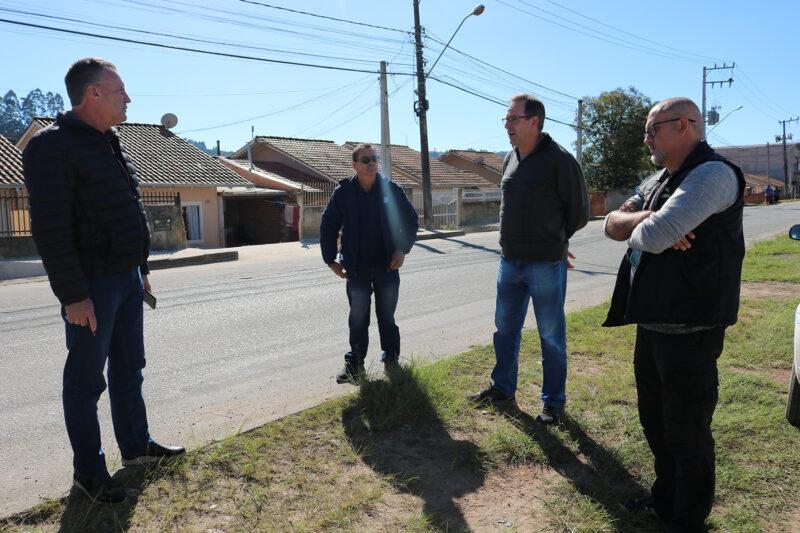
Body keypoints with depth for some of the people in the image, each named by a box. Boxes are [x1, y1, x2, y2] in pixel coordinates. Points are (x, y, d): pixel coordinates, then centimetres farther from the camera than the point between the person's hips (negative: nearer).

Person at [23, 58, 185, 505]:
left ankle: (136, 446, 32)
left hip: (127, 278, 9)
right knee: (86, 380, 4)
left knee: (130, 368, 17)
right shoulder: (53, 145, -14)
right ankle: (88, 471, 18)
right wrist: (73, 295, -21)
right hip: (91, 284, -9)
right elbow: (51, 228, -19)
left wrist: (141, 268, 19)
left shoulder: (110, 145, 14)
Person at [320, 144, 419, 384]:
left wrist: (402, 249, -2)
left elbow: (411, 220, 9)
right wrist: (331, 260, 2)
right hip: (357, 267, 0)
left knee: (387, 317, 10)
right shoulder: (343, 192, -1)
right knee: (358, 318, 6)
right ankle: (355, 362, 19)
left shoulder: (391, 190, 0)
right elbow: (328, 226, 6)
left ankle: (391, 359, 25)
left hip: (388, 265, 0)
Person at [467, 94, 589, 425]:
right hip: (510, 261, 7)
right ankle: (503, 389, 32)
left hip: (546, 265, -7)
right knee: (505, 328, 16)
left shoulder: (559, 160, -11)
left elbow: (579, 213, -5)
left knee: (551, 336, 6)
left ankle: (553, 401, 21)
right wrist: (517, 242, 14)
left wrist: (553, 240, 6)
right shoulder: (511, 158, 10)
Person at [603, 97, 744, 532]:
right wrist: (649, 220, -13)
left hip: (690, 330, -9)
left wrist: (639, 229, -4)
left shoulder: (713, 174, -16)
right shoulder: (657, 181, 14)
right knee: (655, 422, 21)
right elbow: (613, 224, 6)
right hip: (651, 322, 9)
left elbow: (652, 237, -27)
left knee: (686, 433, 6)